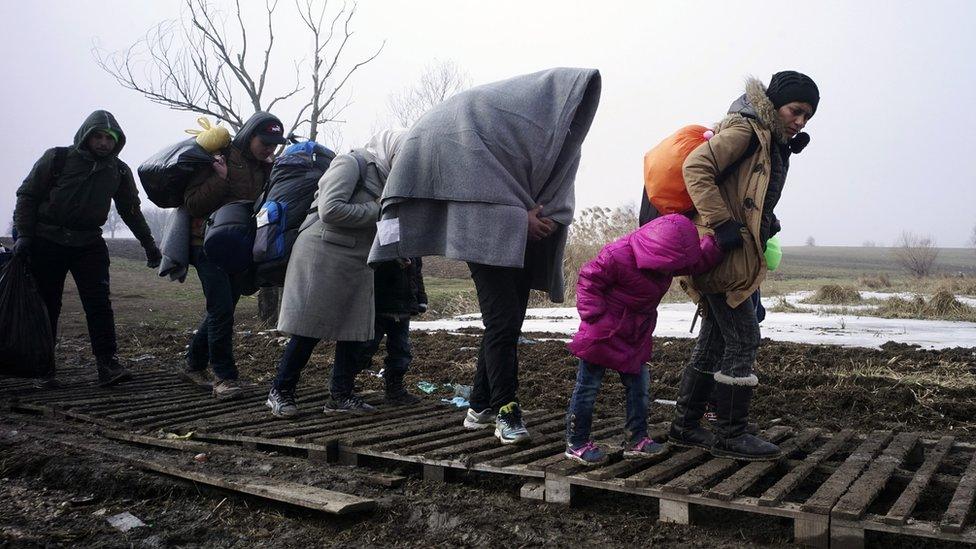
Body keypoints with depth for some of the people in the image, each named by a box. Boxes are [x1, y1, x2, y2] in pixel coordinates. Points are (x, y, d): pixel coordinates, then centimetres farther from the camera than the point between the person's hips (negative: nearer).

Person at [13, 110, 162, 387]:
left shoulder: (119, 171, 6)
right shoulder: (57, 158, -3)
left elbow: (131, 210, 17)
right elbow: (27, 195, -1)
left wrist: (148, 244, 17)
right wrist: (24, 234, -11)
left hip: (89, 245, 2)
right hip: (47, 243, -2)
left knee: (99, 304, -9)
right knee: (47, 307, 3)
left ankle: (107, 364, -10)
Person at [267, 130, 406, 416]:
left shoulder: (381, 176, 18)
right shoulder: (351, 163, -8)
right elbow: (329, 209, -21)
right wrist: (375, 211, -14)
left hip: (356, 262, 9)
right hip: (323, 255, -9)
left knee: (354, 330, 6)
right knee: (310, 329, -3)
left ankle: (341, 394, 16)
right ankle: (280, 391, 11)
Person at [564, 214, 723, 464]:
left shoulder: (671, 258, -3)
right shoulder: (616, 256, -26)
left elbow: (700, 262, 3)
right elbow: (588, 280, -19)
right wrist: (593, 316, -22)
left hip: (635, 336, 7)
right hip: (602, 333, -7)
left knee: (638, 385, 10)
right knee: (588, 386, 0)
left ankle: (636, 438, 21)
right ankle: (576, 442, 9)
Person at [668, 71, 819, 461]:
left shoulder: (775, 144, 21)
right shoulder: (745, 130, -9)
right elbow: (696, 167, -20)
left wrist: (768, 224, 3)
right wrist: (722, 223, -24)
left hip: (736, 255, 10)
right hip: (723, 253, -10)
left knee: (713, 341, 13)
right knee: (742, 339, -7)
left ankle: (685, 426, 21)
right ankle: (730, 435, 2)